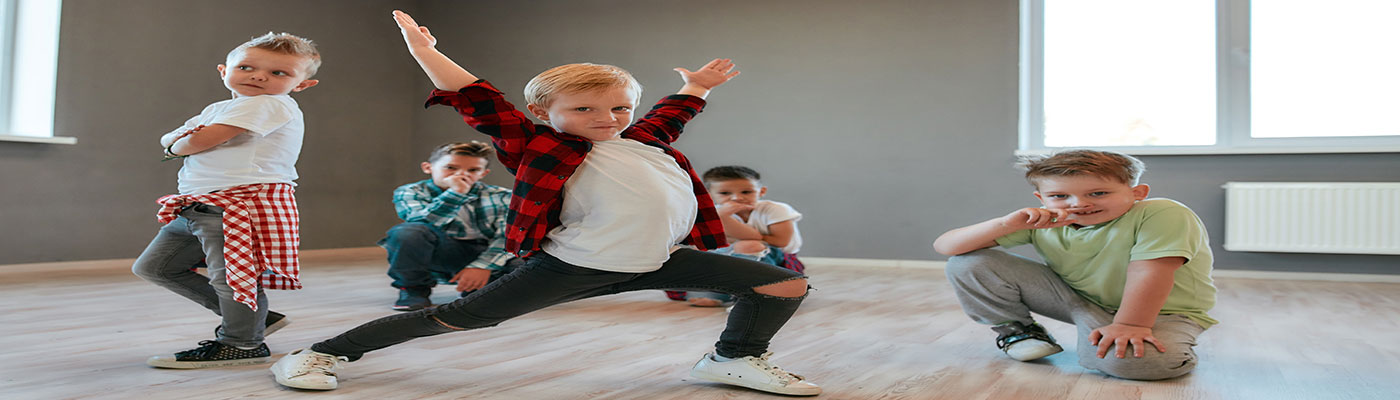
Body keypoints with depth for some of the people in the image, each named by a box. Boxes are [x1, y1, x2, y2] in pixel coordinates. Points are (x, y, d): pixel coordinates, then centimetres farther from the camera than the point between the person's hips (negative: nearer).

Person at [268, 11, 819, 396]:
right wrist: (424, 50, 2)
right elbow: (479, 100, -4)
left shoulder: (643, 141, 16)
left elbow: (671, 111, 37)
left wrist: (697, 84, 52)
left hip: (660, 259, 6)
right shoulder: (538, 146, -3)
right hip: (573, 266, -6)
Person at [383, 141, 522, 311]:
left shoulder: (500, 197, 1)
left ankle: (478, 289, 3)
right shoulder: (410, 193, -3)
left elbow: (509, 236, -10)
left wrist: (483, 266, -24)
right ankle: (413, 288, -3)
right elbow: (425, 224, -22)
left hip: (484, 257, 2)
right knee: (407, 232, -31)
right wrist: (455, 193, -28)